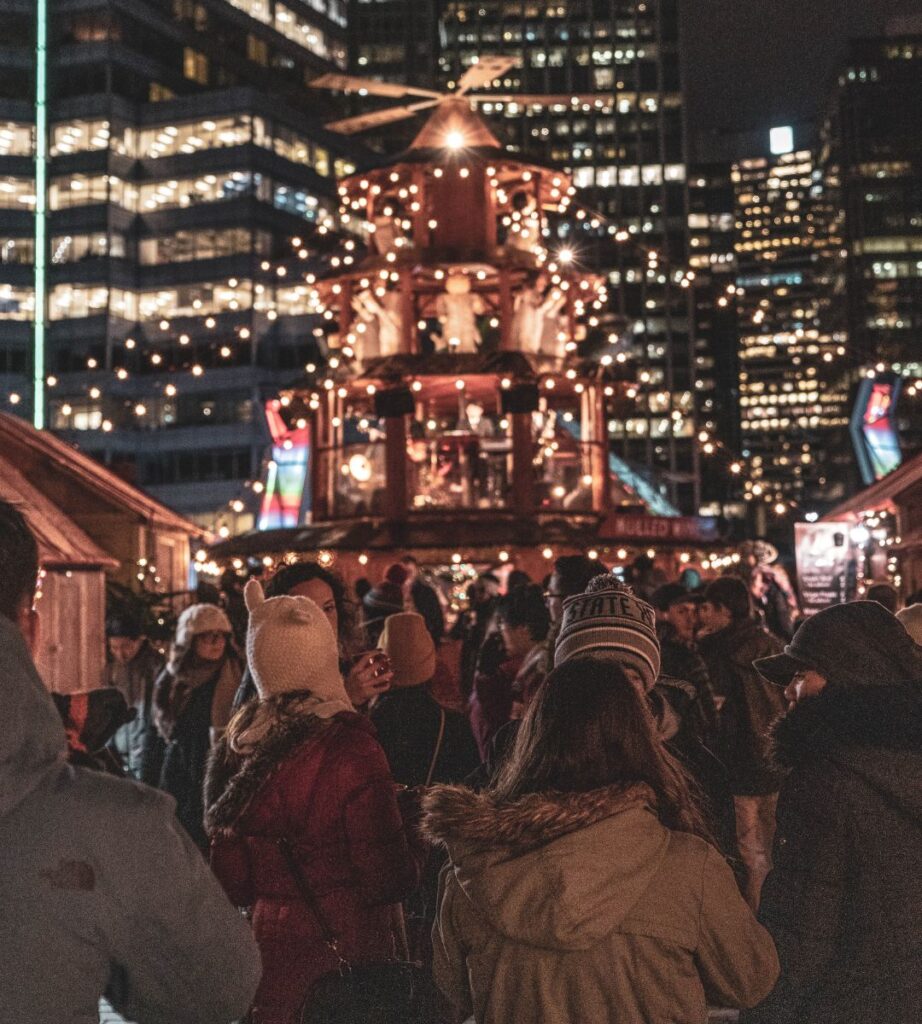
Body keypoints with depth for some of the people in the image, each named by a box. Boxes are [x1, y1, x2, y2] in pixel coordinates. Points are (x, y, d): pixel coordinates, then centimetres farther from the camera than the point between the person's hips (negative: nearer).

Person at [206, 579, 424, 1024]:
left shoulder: (236, 743, -2)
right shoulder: (349, 748, -20)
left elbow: (226, 872, 10)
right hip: (341, 955, -5)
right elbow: (390, 880, -16)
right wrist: (411, 832, 1)